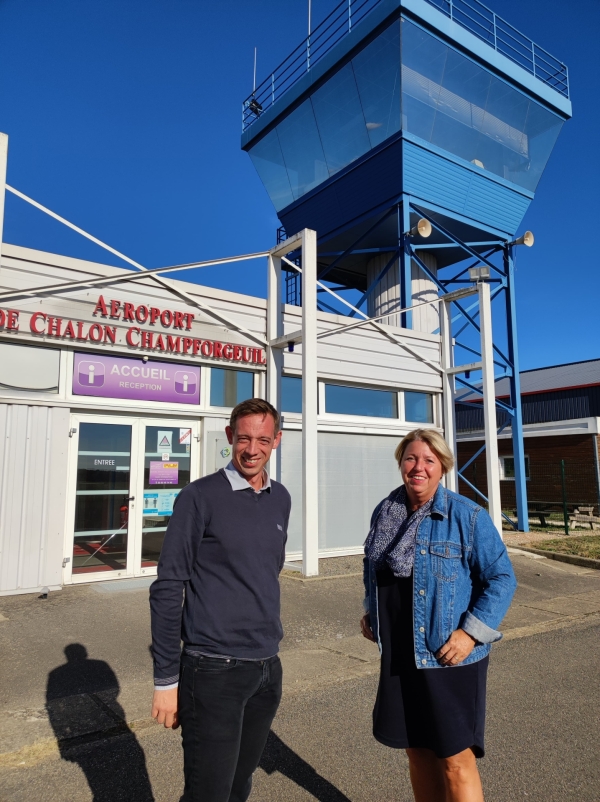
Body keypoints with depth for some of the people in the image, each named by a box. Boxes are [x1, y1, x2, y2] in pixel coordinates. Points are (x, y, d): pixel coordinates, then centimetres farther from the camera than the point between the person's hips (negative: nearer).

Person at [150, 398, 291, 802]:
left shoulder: (281, 499, 5)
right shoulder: (200, 497, -12)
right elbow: (167, 589, -11)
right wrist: (165, 679, -10)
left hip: (268, 669, 5)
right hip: (214, 669, -5)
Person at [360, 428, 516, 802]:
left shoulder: (468, 516, -13)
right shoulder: (384, 512, 3)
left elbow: (502, 578, -11)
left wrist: (472, 632, -17)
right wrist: (371, 611, 9)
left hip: (449, 657, -5)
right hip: (398, 655, 5)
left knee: (455, 760, 6)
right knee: (417, 750, 19)